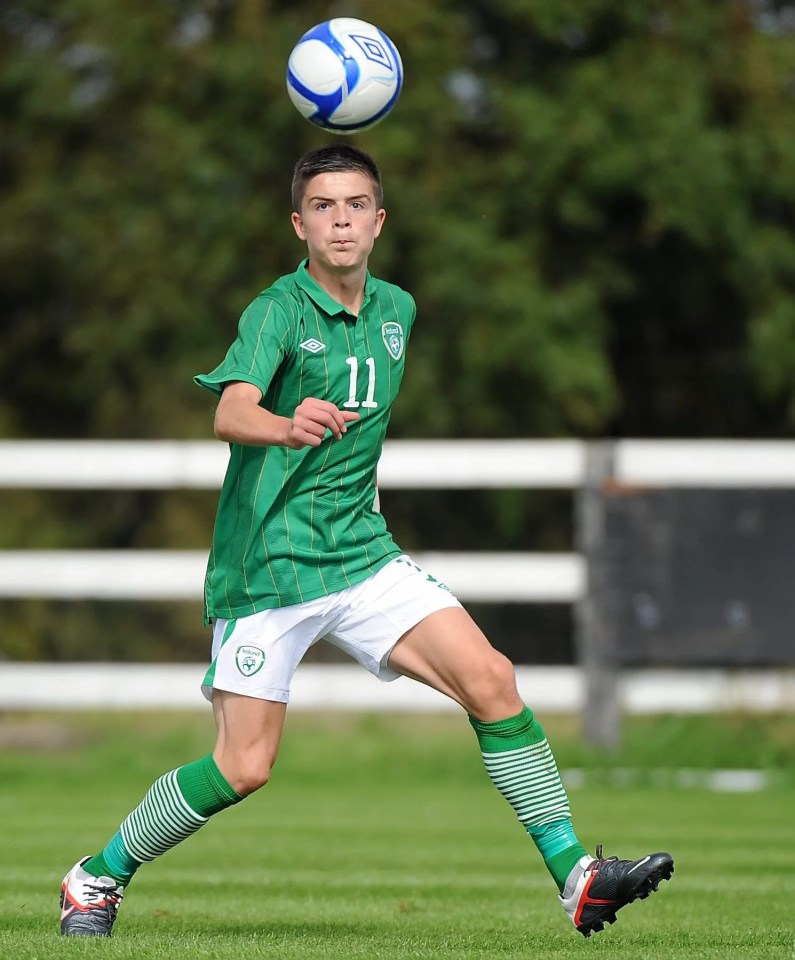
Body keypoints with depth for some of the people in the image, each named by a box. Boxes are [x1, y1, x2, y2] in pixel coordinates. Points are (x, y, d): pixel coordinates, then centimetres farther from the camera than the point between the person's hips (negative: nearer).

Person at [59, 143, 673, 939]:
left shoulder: (396, 309, 8)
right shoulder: (279, 310, -13)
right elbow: (231, 414, -32)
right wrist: (287, 428, -51)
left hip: (361, 555, 6)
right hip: (266, 565, -5)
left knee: (490, 679, -12)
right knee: (244, 767, -7)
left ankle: (573, 876, -9)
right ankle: (99, 877, 15)